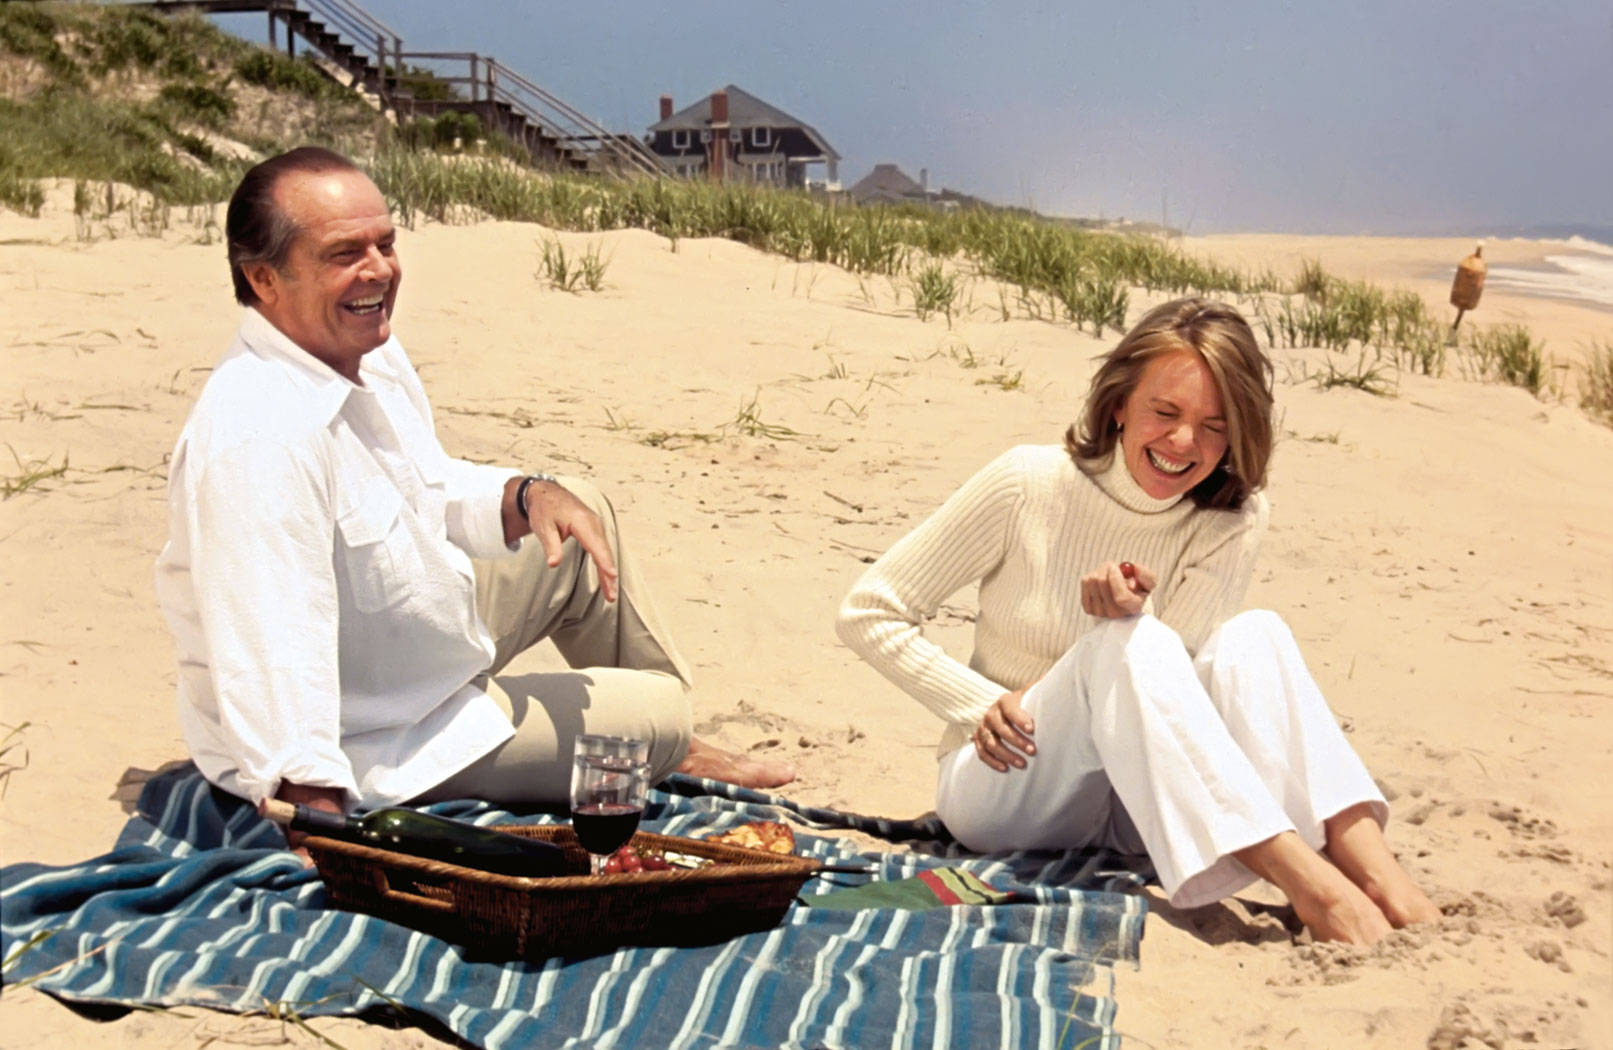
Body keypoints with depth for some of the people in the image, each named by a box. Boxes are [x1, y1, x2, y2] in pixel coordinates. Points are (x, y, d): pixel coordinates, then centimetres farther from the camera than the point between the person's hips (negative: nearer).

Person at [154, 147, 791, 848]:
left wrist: (527, 497, -8)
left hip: (431, 650, 10)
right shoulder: (256, 439, -36)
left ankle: (669, 754, 34)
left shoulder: (369, 350, -4)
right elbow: (272, 662, -41)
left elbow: (430, 492, 12)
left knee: (579, 514, 20)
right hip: (379, 750, -10)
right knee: (656, 714, -1)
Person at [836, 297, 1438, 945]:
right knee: (1128, 642, -32)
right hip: (1006, 787, -2)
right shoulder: (1026, 484, -10)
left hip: (1137, 806, 3)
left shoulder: (1232, 522, -3)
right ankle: (1310, 886, -47)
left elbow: (1167, 681, -14)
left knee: (1251, 638, -24)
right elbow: (868, 613, -5)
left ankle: (1378, 877, -42)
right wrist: (984, 705, -13)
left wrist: (1133, 611, -34)